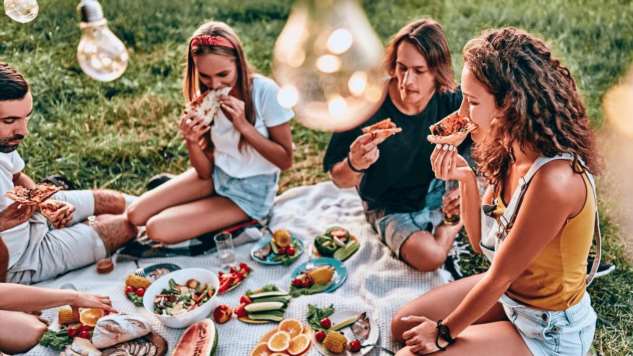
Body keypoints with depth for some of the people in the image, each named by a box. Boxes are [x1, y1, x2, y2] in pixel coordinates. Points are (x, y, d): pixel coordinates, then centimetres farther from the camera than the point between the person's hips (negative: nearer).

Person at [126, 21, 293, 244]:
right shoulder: (205, 98, -6)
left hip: (251, 192, -5)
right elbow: (205, 172, -4)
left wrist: (244, 126, -26)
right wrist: (191, 142, -25)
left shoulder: (265, 91, -21)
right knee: (136, 214, -7)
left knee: (158, 228, -17)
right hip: (216, 176, 5)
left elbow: (286, 161, -15)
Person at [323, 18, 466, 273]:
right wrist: (354, 165, -39)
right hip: (390, 209, -3)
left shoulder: (451, 102, -16)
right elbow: (339, 179, -16)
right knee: (429, 257, -28)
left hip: (438, 194, 4)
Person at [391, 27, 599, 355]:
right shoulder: (510, 152, -8)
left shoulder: (554, 179, -34)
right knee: (403, 325, 11)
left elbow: (499, 276, -23)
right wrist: (466, 179, -15)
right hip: (507, 291, 8)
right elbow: (481, 242, 0)